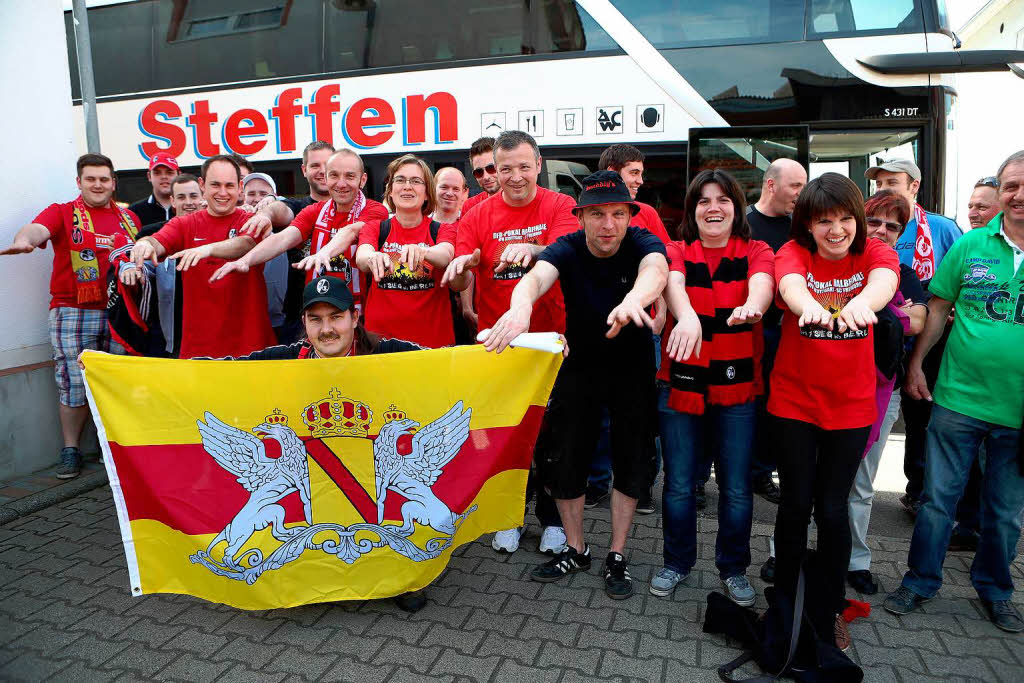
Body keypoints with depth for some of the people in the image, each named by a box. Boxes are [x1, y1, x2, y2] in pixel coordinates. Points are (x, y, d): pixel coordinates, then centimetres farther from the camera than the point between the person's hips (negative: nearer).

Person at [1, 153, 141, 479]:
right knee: (75, 384, -2)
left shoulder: (129, 218, 16)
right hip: (73, 312, -3)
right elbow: (37, 229, -16)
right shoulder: (62, 213, 4)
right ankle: (70, 450, 11)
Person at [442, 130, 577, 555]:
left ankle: (553, 518, 26)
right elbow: (460, 283, -4)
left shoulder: (560, 207, -2)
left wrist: (531, 249, -40)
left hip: (550, 337, -1)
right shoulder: (477, 217, 2)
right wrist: (461, 264, -28)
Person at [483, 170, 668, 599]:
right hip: (580, 364, 1)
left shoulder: (642, 243, -18)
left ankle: (617, 556, 20)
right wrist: (521, 303, -63)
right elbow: (538, 275, -38)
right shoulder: (567, 249, -16)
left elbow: (656, 270, -42)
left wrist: (634, 298, -67)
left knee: (631, 460, 2)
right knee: (562, 457, 2)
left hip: (633, 365, -1)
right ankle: (575, 550, 23)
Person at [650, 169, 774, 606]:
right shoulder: (677, 252, 2)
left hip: (737, 384, 0)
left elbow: (762, 282, -21)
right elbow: (673, 284, -21)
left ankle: (733, 568, 30)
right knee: (679, 484, 8)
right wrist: (686, 316, -44)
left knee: (736, 487, 7)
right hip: (681, 382, 0)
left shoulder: (755, 252, 2)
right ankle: (677, 562, 31)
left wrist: (752, 305, -45)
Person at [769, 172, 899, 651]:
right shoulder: (794, 253, -8)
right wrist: (808, 305, -56)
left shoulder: (875, 253, -5)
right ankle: (784, 599, 28)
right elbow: (791, 284, -32)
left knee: (833, 508, 7)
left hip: (851, 405, 1)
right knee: (795, 504, 7)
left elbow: (884, 282, -29)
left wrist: (862, 302, -53)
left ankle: (832, 608, 29)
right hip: (793, 402, -1)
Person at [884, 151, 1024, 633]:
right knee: (937, 498, 8)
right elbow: (938, 308, 6)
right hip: (957, 399, 0)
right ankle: (920, 581, 26)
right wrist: (915, 365, 2)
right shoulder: (970, 245, 0)